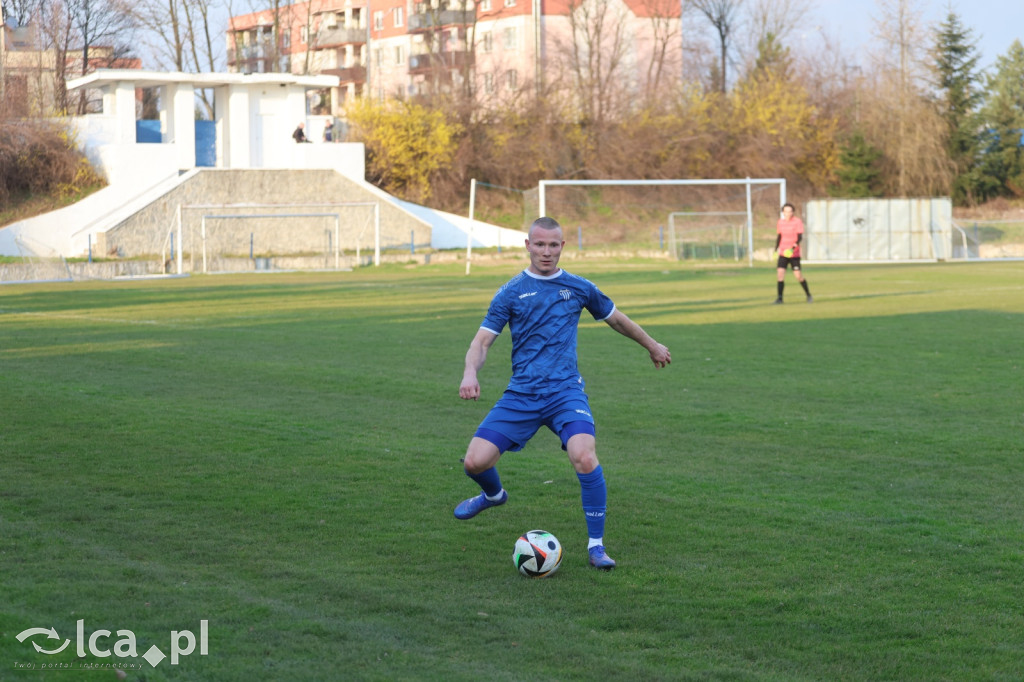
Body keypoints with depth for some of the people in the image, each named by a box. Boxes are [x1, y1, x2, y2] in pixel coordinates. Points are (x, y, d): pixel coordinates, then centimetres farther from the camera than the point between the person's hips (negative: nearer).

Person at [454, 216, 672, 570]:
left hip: (565, 391, -1)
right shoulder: (511, 292, 4)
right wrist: (470, 373, -20)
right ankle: (493, 494, 30)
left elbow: (617, 319, 24)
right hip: (521, 394, 1)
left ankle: (596, 546, -10)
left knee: (585, 458, -26)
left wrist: (653, 346, 35)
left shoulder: (578, 288, 8)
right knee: (475, 461, -10)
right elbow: (482, 340, 0)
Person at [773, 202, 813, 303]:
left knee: (798, 276, -2)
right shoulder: (781, 222, 6)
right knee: (780, 273, -12)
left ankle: (808, 295, 18)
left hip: (794, 254, -3)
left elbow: (800, 237, -15)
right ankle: (779, 298, -8)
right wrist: (776, 250, 16)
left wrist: (793, 248, -30)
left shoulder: (798, 222, -8)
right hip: (783, 253, 3)